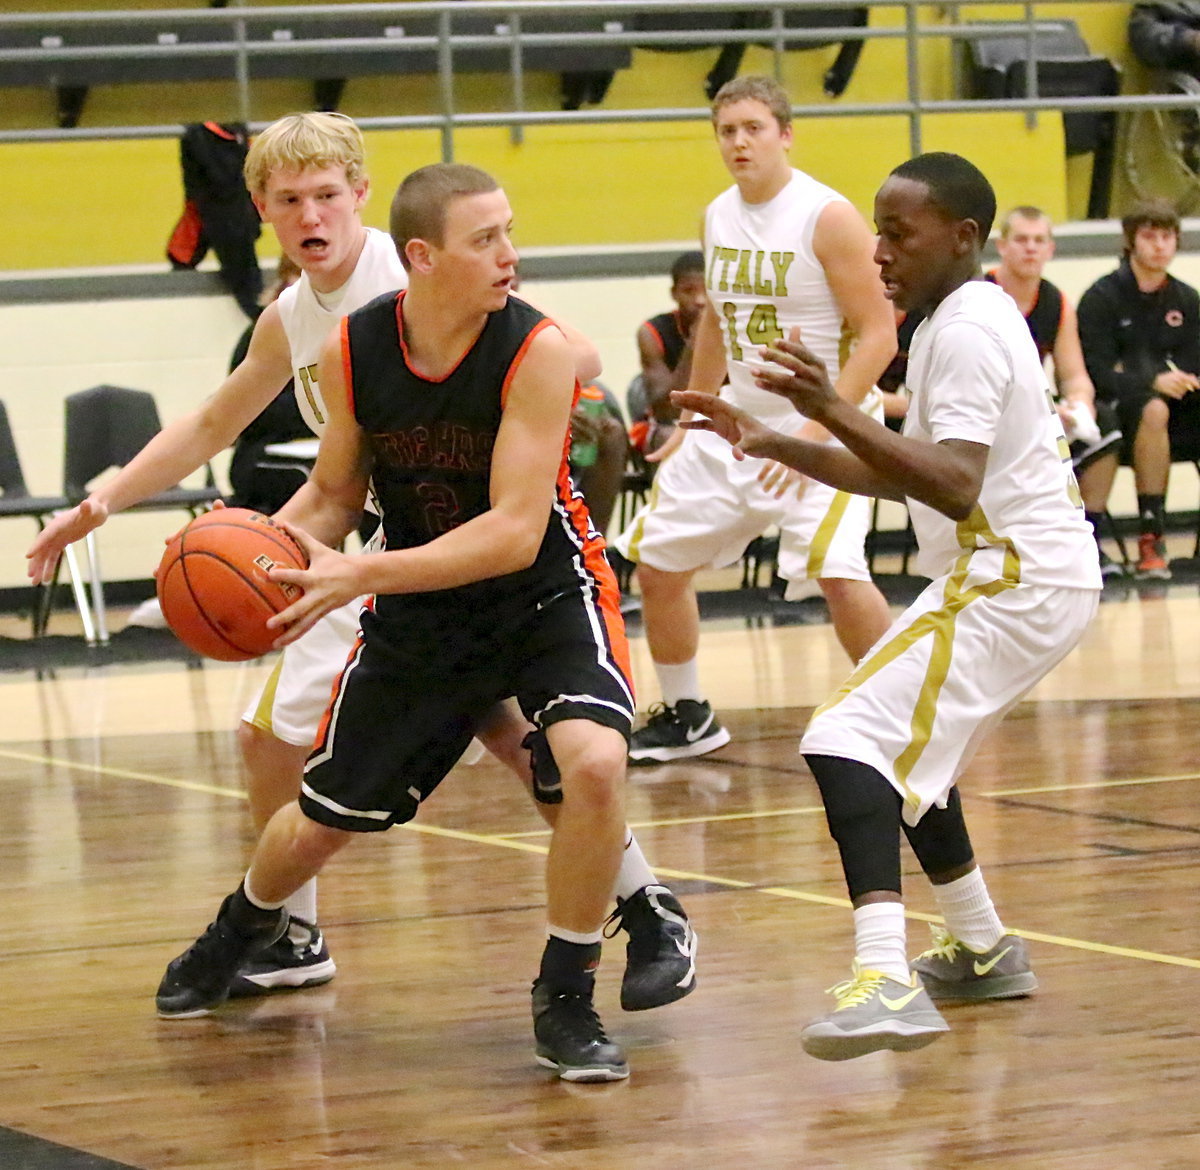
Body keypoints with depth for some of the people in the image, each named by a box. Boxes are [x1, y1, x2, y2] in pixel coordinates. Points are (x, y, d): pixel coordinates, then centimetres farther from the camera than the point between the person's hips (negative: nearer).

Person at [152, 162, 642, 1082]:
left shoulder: (537, 351, -25)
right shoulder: (352, 351, -14)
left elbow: (515, 533, -30)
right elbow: (336, 495, 2)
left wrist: (361, 574, -38)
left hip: (547, 593, -3)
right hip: (419, 611, 3)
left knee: (594, 762, -31)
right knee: (323, 819, 14)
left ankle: (567, 1001, -11)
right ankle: (243, 928, 50)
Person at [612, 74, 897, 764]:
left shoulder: (829, 217, -16)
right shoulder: (719, 216, 6)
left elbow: (879, 334, -19)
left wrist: (818, 430, -26)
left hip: (828, 425, -8)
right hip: (738, 421, 8)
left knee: (837, 571, -26)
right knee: (657, 559, 9)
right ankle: (686, 718, 28)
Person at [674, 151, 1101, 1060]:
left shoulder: (967, 330, -15)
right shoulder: (964, 322, 17)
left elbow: (955, 488, -28)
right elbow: (905, 476, 22)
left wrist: (837, 412, -35)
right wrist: (774, 447, 14)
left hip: (1013, 577, -11)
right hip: (1035, 574, 11)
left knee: (850, 742, -21)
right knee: (910, 746, 28)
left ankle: (887, 983, -37)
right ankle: (984, 952, 37)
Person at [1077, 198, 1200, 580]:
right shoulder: (1102, 298, -4)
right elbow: (1097, 373, -13)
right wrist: (1153, 382, -28)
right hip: (1114, 410, -5)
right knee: (1153, 409, -38)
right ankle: (1150, 538, -39)